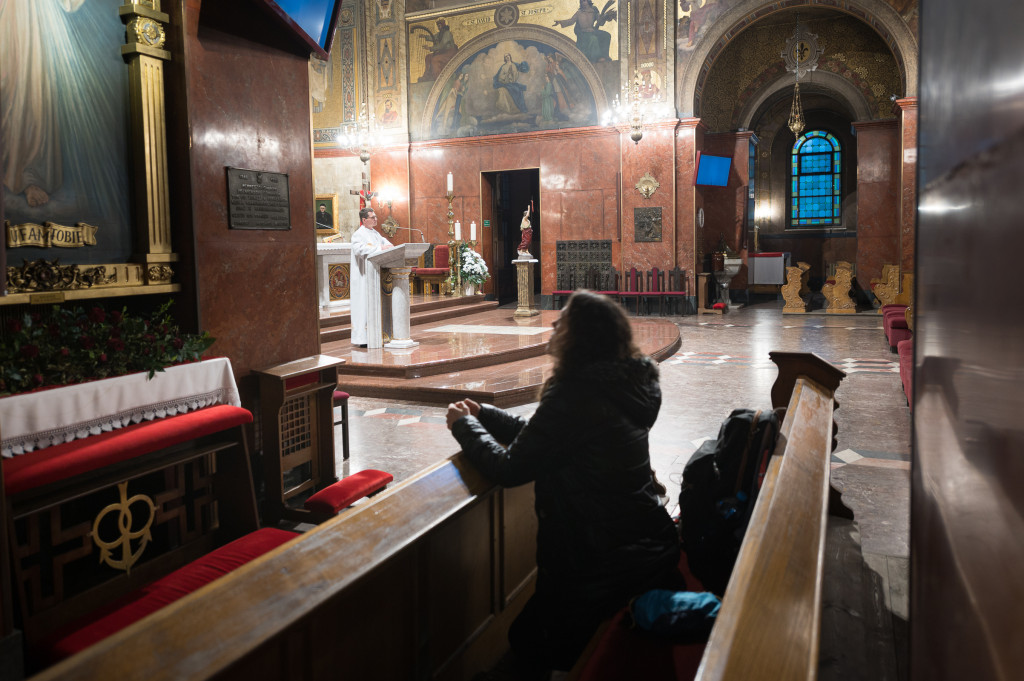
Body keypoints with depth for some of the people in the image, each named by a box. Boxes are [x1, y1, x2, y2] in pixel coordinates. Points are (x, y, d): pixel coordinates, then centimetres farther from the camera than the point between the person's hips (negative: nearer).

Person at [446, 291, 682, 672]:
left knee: (529, 645, 16)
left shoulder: (574, 395, -25)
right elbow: (542, 437, 11)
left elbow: (510, 469, -19)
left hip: (605, 564, -8)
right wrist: (483, 415, 11)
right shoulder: (630, 383, 4)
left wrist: (465, 426, -3)